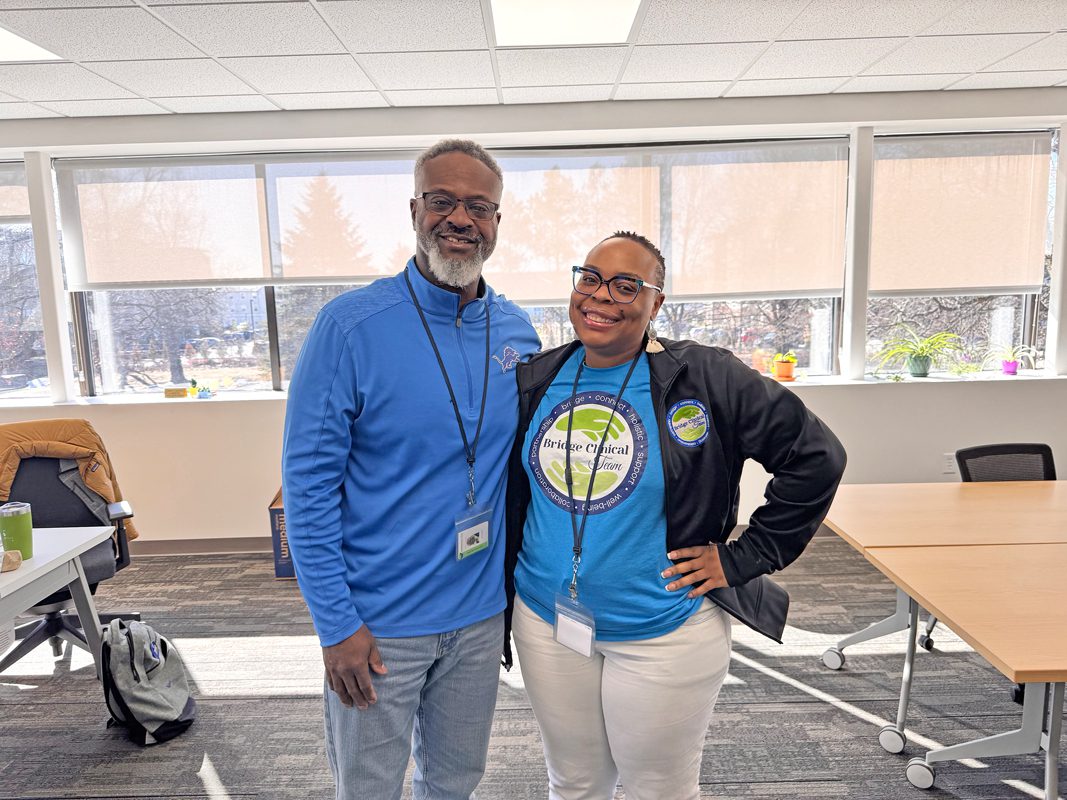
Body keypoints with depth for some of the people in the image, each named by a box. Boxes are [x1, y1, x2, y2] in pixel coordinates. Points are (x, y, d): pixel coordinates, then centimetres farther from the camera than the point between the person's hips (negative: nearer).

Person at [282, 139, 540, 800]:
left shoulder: (518, 331, -1)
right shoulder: (351, 325, -16)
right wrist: (336, 624, -14)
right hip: (378, 623, -4)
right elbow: (308, 483, -14)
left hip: (481, 613, 4)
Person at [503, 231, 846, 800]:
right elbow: (510, 493, 12)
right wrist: (499, 595, 9)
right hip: (545, 623, 4)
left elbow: (816, 456, -11)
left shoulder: (703, 379, -14)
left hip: (662, 635, -3)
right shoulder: (537, 379, 0)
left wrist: (742, 558, -12)